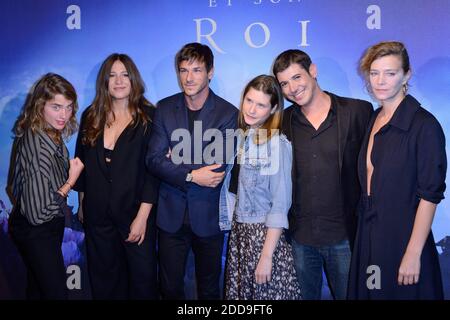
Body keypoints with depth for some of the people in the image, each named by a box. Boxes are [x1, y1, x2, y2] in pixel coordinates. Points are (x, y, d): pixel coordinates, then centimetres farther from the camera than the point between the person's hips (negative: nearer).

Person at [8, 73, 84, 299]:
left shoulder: (50, 134, -2)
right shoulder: (36, 145, -29)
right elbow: (39, 213, -28)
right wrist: (71, 180, -18)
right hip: (36, 232, -9)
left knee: (38, 289, 25)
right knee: (57, 292, 4)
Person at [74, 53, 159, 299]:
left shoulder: (148, 117, -7)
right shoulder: (90, 116, 4)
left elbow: (153, 169, -11)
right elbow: (81, 163, 11)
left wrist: (142, 216, -15)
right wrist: (82, 204, 13)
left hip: (135, 214, -3)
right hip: (97, 215, 3)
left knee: (143, 278, 8)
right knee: (104, 281, 17)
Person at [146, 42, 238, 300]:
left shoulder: (228, 114, -8)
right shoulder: (165, 108, 1)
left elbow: (220, 170, -13)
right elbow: (154, 160, -7)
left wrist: (175, 161, -11)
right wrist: (192, 176, -19)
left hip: (208, 216, -2)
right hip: (171, 214, 2)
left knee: (209, 289, 17)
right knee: (170, 288, 15)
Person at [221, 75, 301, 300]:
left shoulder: (277, 143, -16)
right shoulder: (241, 137, 4)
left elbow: (280, 205, -17)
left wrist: (266, 256, -17)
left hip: (265, 234, -6)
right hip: (239, 232, 6)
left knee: (266, 293, 6)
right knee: (239, 292, 16)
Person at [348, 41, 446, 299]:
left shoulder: (423, 125, -13)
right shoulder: (373, 120, 6)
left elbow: (430, 195, -15)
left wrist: (413, 254, -18)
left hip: (403, 239, -6)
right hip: (369, 238, 6)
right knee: (369, 292, 17)